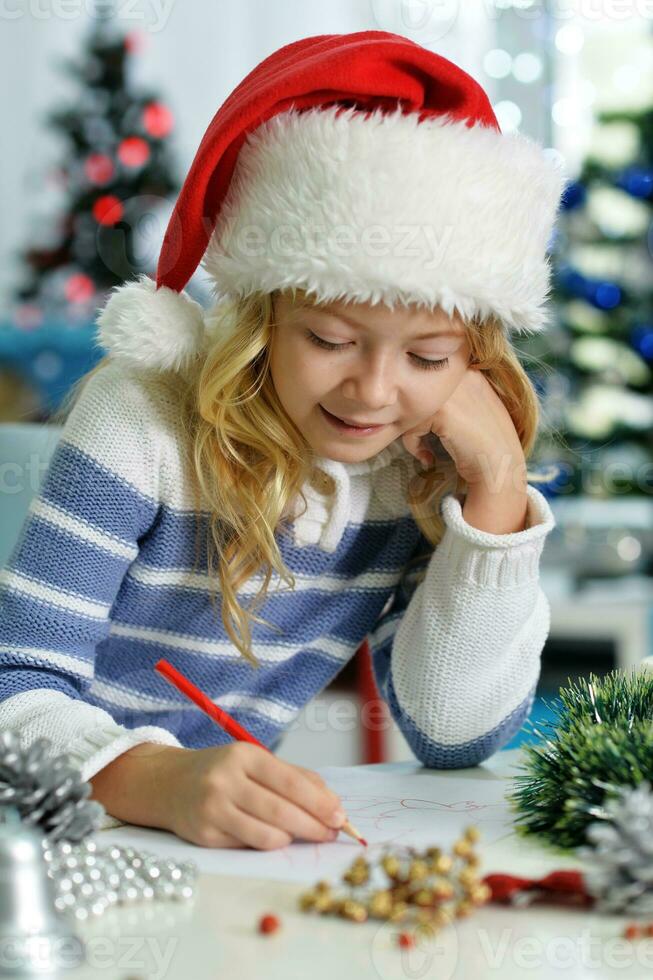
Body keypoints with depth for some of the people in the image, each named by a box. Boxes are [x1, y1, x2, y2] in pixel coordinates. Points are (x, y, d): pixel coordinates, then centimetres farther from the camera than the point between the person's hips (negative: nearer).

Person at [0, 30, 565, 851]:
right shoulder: (144, 417, -16)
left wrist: (497, 490, -14)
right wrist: (157, 781, -41)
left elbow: (458, 737, -6)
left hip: (249, 846, 3)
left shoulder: (429, 476, -3)